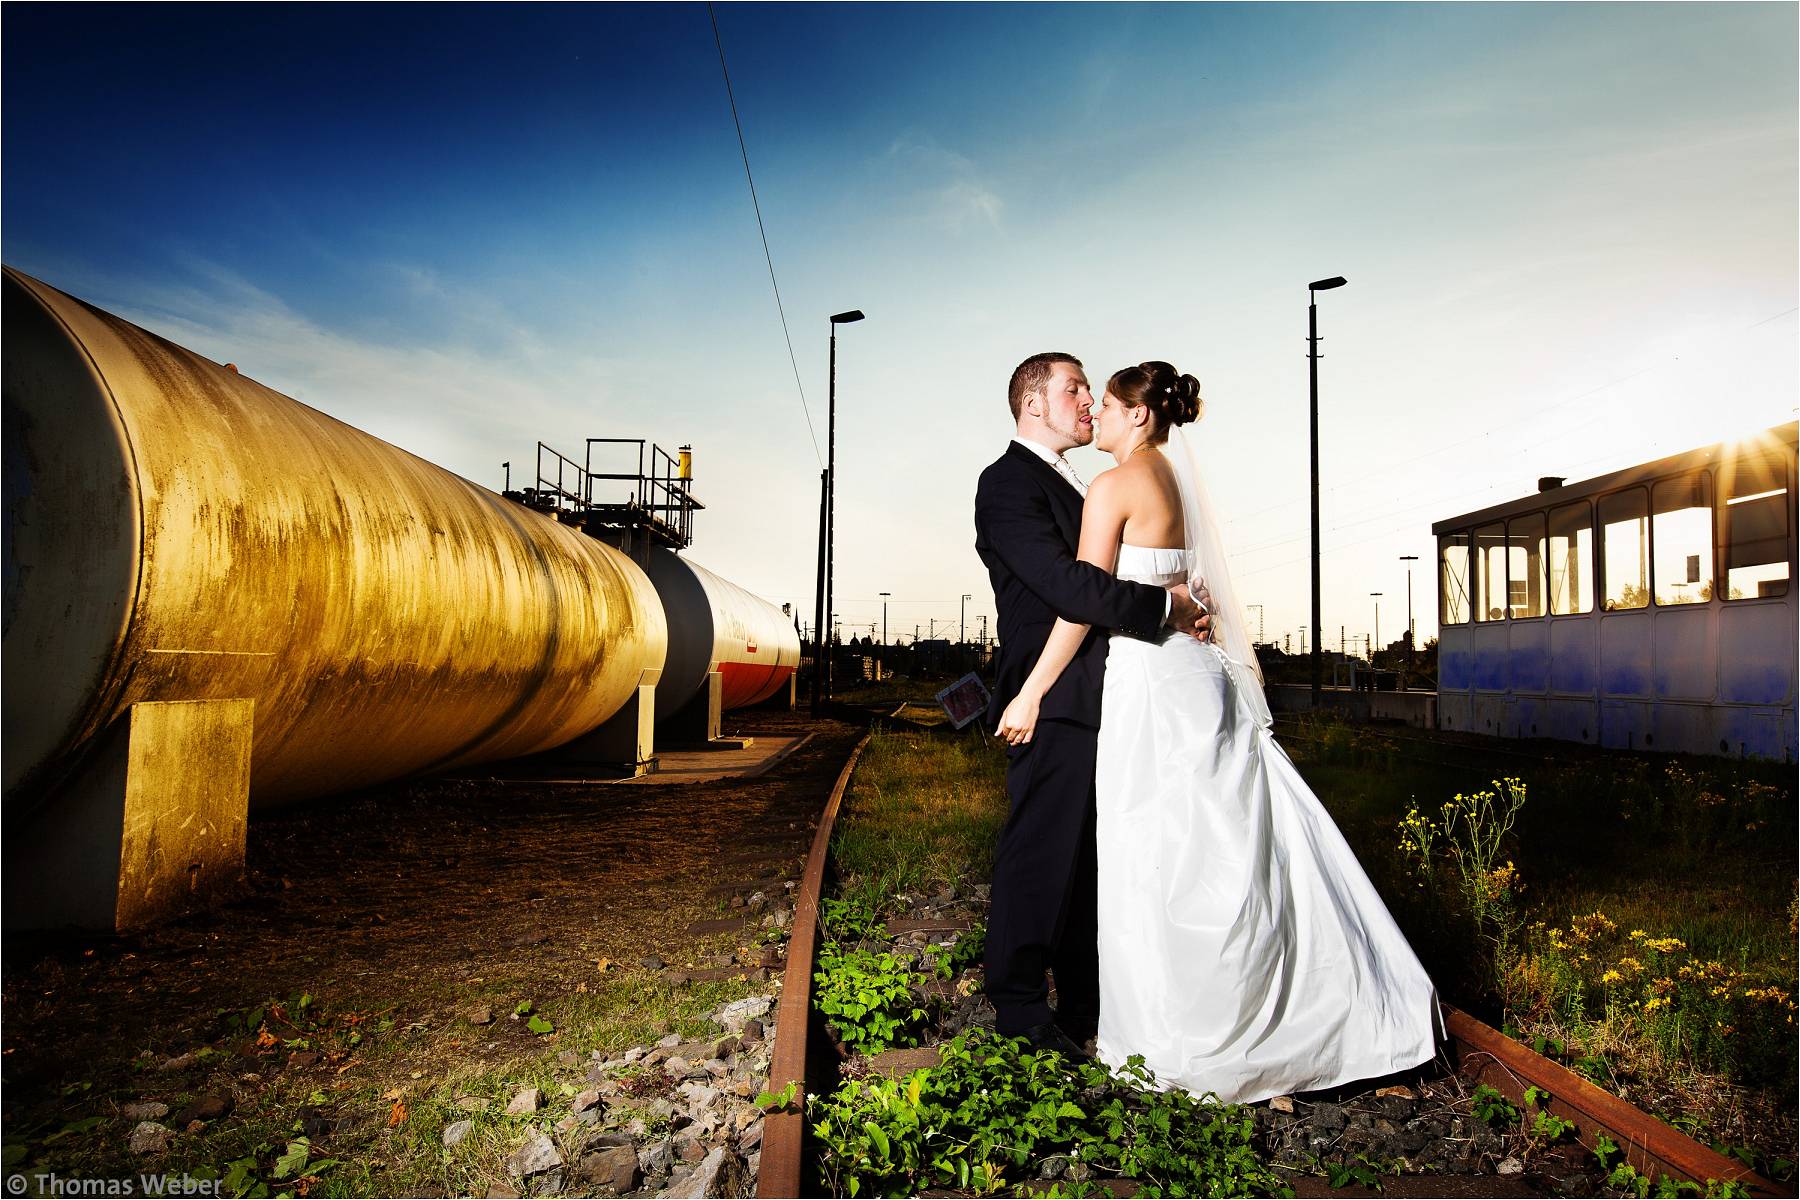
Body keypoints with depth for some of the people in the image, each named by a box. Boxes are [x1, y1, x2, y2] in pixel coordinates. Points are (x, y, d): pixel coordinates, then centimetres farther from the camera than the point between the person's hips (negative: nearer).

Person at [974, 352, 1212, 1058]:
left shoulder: (1069, 484, 22)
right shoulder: (1009, 481, -10)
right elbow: (1067, 586, -21)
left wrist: (1181, 613, 4)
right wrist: (1166, 606, -14)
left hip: (1094, 701, 10)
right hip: (1056, 702, -9)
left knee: (1091, 854, 15)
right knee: (1041, 851, -2)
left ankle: (1084, 999, 27)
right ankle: (1018, 1006, 12)